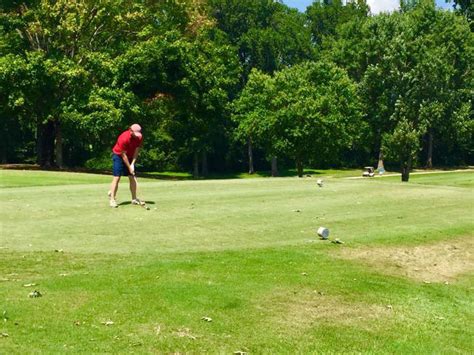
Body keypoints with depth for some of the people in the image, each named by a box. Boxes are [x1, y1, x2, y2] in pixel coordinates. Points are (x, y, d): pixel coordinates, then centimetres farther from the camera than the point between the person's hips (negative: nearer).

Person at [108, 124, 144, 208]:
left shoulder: (139, 137, -14)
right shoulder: (124, 138, -30)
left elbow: (136, 151, -8)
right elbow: (123, 155, -24)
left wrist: (132, 164, -17)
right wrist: (129, 167, -20)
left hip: (130, 157, 6)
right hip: (119, 156, -6)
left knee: (132, 177, 3)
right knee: (117, 177, -12)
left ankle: (134, 199, 9)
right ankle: (112, 199, -8)